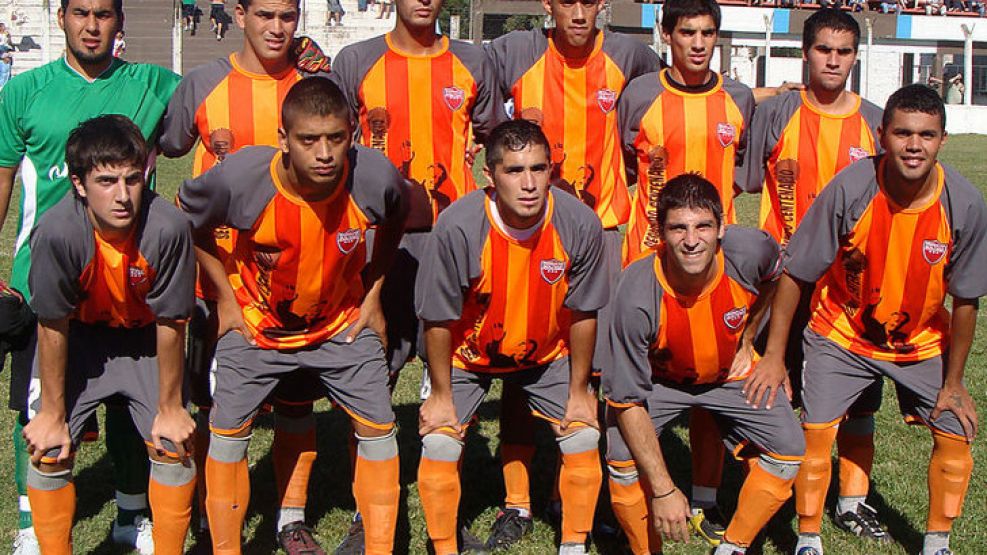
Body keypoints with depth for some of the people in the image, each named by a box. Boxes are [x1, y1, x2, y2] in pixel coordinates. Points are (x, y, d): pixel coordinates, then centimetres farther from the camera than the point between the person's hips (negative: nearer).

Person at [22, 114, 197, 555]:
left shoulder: (167, 227, -33)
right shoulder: (57, 232, -33)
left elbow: (170, 324, -20)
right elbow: (53, 327, -20)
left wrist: (170, 408, -10)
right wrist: (52, 414, -11)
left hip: (146, 338, 0)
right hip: (78, 338, 0)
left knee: (173, 445, -6)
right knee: (48, 449, -8)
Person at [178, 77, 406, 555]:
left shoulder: (375, 177, -26)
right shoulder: (238, 178, -30)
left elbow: (395, 221, 1)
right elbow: (186, 220, -6)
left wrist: (374, 291, -1)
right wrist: (225, 295, -6)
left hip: (342, 323, 1)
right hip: (255, 323, -1)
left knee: (378, 426, -2)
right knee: (228, 429, -1)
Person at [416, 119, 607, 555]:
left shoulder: (581, 224, -25)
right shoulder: (457, 227, -32)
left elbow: (583, 314, -11)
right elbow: (438, 319, -19)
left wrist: (579, 391, -3)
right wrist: (441, 394, -10)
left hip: (547, 353, 2)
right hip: (467, 355, -2)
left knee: (584, 437, -4)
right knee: (438, 444, -12)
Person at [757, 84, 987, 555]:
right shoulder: (849, 189, -26)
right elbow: (795, 274, -17)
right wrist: (774, 356, -14)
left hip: (924, 341, 2)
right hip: (841, 334, -2)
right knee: (816, 432, -11)